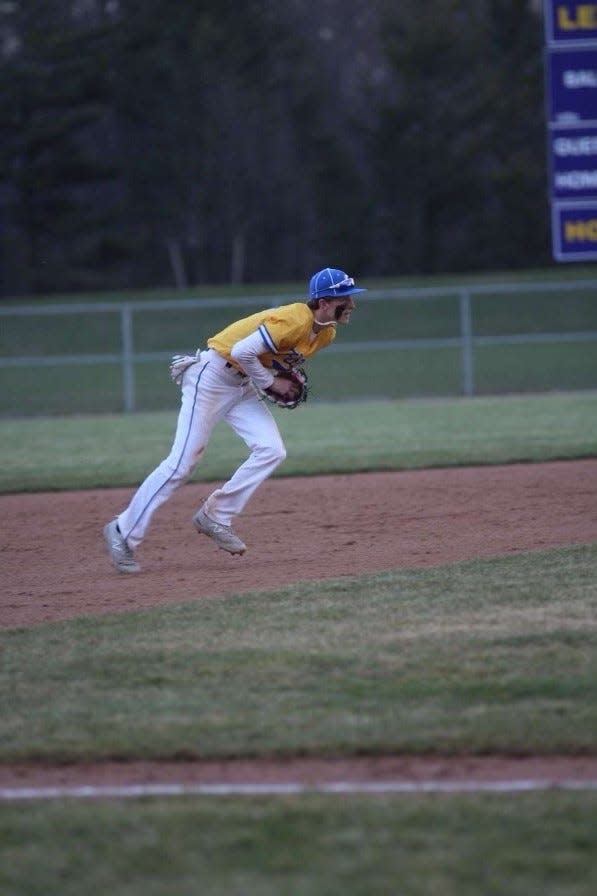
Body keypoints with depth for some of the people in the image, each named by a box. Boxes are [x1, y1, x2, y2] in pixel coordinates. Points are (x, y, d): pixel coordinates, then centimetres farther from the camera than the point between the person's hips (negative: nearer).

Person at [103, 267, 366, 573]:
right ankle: (124, 533, -3)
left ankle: (214, 518, 3)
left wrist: (287, 377, 4)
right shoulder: (295, 321, -27)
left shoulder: (325, 333, 3)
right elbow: (242, 351, -31)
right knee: (182, 462, -10)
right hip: (213, 375, -9)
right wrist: (271, 382, -18)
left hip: (243, 386, 9)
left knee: (271, 450, -6)